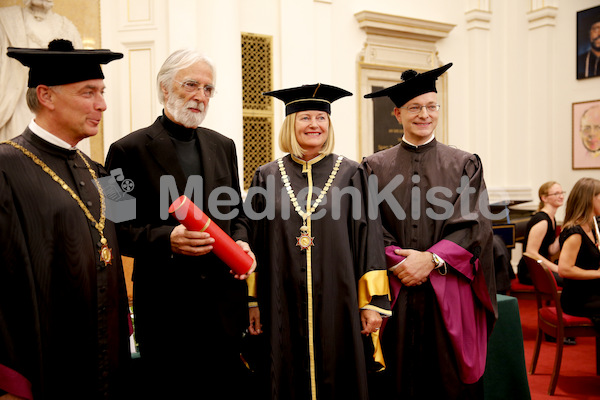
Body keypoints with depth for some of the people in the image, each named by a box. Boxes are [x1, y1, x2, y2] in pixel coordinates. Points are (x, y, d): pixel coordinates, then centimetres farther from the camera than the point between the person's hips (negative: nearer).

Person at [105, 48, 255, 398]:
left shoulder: (223, 146, 10)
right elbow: (118, 229, -6)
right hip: (166, 307, -4)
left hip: (224, 303, 4)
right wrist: (166, 239, -22)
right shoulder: (129, 150, -5)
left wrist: (240, 243, -4)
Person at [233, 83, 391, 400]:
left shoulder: (350, 174, 2)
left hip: (338, 306, 0)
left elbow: (368, 240, 0)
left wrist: (373, 302, -4)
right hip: (283, 309, 1)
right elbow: (253, 245, 5)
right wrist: (252, 301, 2)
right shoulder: (267, 177, 5)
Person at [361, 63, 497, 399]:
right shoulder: (376, 167, 6)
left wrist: (431, 260, -13)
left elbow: (476, 225, -2)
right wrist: (398, 263, -14)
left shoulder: (465, 165, 7)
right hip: (394, 295, 0)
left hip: (448, 297, 1)